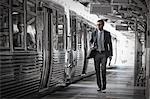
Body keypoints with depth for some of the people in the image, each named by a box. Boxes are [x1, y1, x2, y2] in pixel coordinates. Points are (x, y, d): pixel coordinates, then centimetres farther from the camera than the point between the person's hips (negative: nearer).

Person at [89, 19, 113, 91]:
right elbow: (90, 42, 15)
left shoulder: (107, 33, 1)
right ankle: (99, 86, 6)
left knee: (103, 69, -13)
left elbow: (110, 44, 4)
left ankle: (104, 85, 4)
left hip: (104, 53, -2)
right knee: (97, 70, -1)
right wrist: (92, 45, -10)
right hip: (96, 53, 2)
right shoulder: (94, 33, 3)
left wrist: (111, 54, 0)